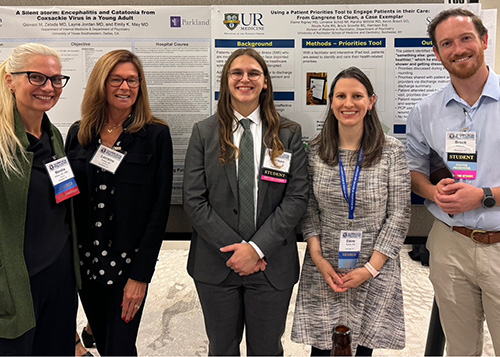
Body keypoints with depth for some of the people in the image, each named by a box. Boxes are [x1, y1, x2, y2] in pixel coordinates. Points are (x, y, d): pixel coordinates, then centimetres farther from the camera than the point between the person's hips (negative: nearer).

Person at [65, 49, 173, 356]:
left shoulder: (156, 135, -9)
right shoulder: (79, 134, 3)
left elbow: (160, 208, -11)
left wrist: (141, 275, -13)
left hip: (128, 262, -4)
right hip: (85, 260, 4)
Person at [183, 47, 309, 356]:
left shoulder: (289, 134, 0)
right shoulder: (204, 132, 0)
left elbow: (297, 197, -6)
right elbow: (194, 200, -5)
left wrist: (257, 248, -15)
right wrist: (233, 248, -13)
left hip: (272, 265, 0)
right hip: (216, 264, 1)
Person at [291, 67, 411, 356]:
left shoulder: (393, 151, -5)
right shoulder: (315, 151, 0)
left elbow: (399, 215, -5)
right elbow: (308, 210, 4)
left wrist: (371, 268, -9)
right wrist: (318, 258, -7)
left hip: (375, 271, -1)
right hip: (323, 270, 1)